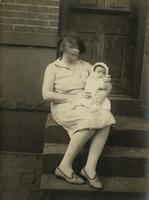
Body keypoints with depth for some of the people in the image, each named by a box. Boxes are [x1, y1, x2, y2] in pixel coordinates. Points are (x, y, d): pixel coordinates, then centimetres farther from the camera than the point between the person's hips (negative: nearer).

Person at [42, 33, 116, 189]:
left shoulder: (85, 66, 18)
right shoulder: (53, 67, 6)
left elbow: (107, 85, 18)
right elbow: (46, 94, -6)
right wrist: (72, 97, -12)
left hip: (86, 106, 4)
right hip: (64, 107, -4)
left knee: (106, 117, -29)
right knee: (90, 120, -35)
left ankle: (90, 168, -28)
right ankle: (65, 167, -25)